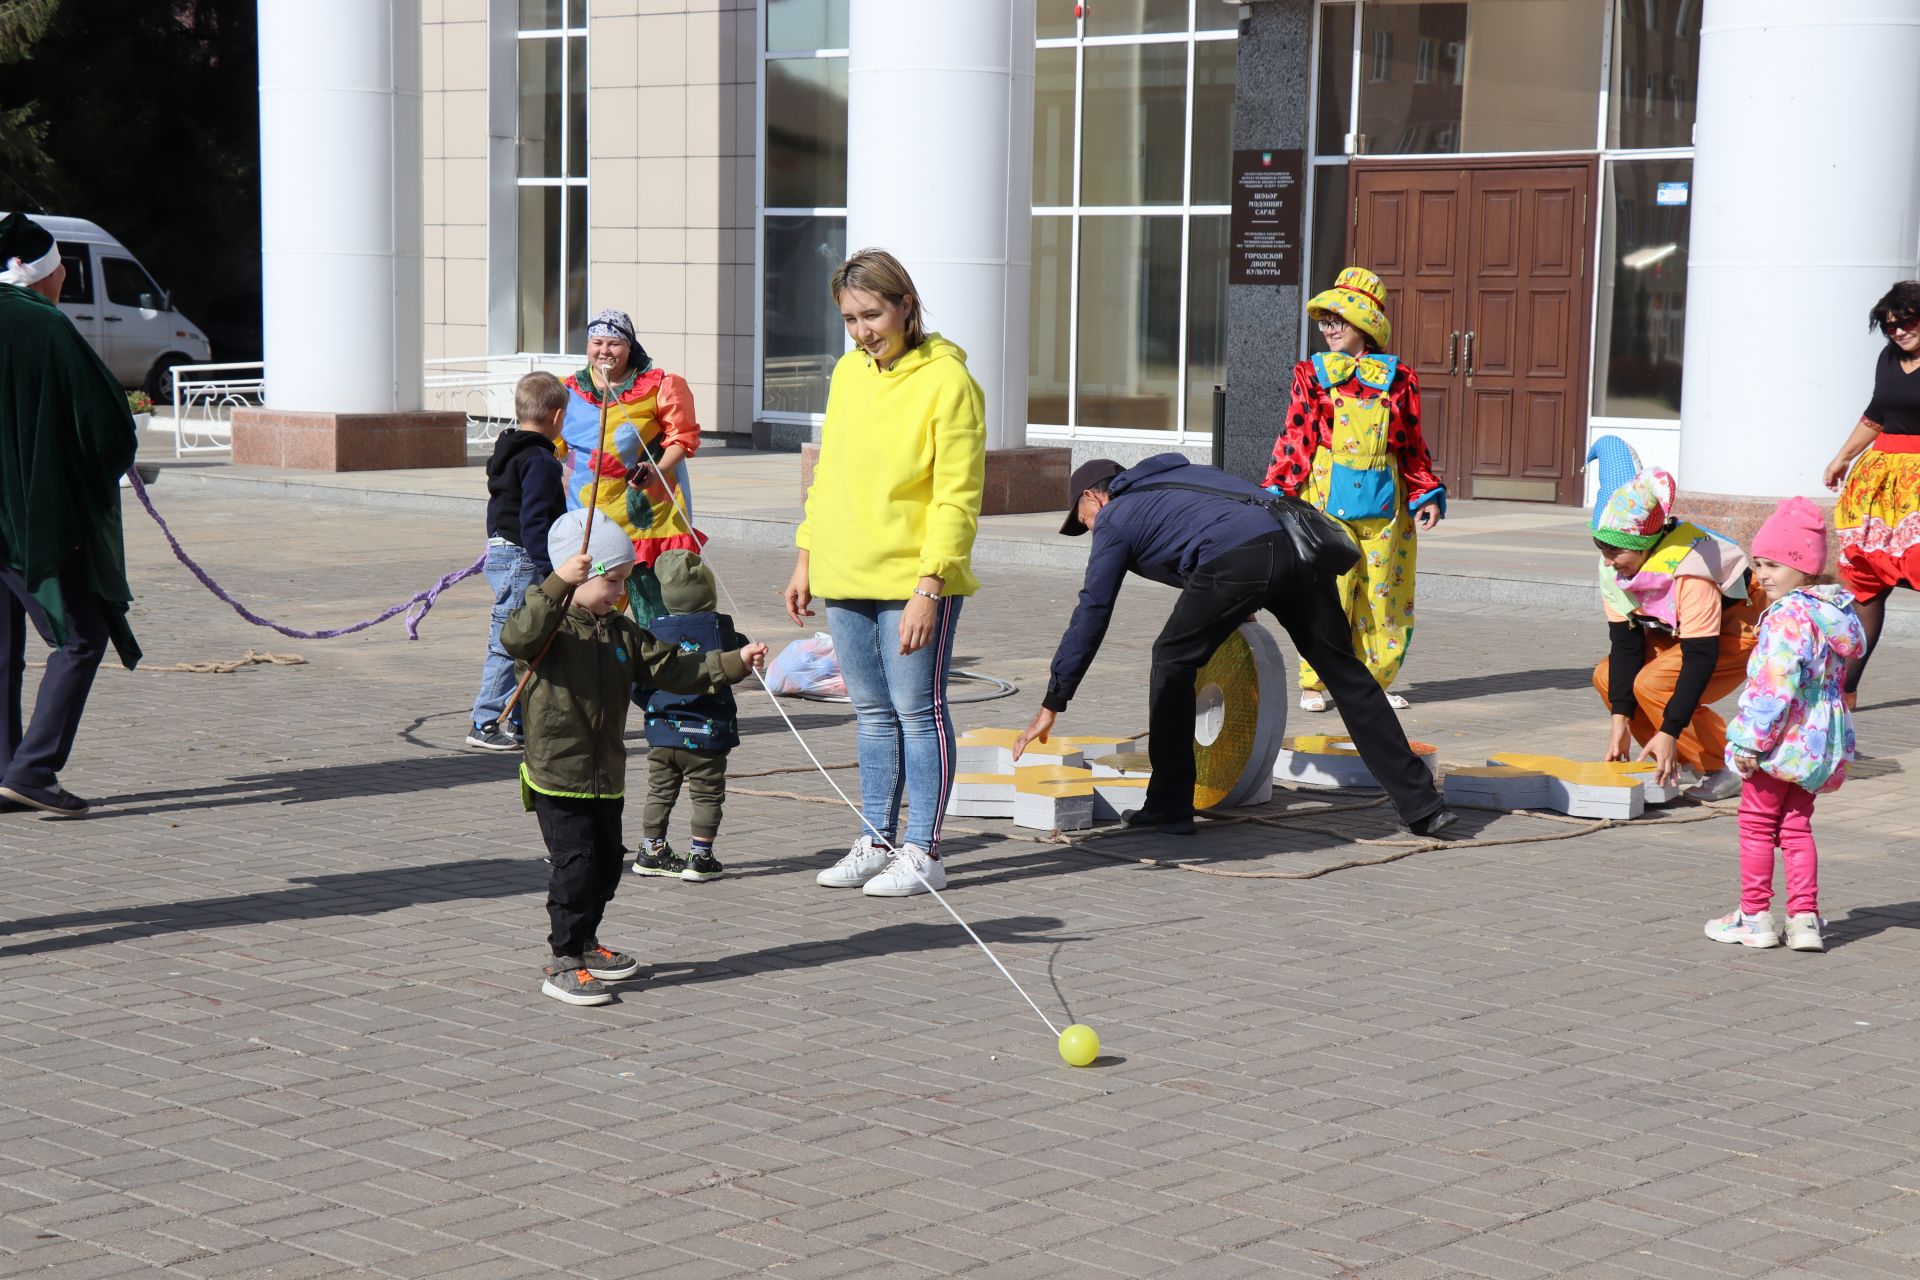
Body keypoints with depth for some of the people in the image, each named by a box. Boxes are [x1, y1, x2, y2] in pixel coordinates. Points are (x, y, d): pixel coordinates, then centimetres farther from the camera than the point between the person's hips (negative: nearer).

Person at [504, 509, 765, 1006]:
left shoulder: (621, 631, 10)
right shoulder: (550, 625, -12)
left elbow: (671, 669, 9)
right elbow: (516, 636, -34)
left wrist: (734, 663, 1)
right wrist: (558, 585, -45)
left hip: (606, 774, 8)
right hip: (557, 774, -8)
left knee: (606, 862, 17)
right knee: (575, 863, -10)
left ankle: (585, 944, 35)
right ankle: (563, 963, -1)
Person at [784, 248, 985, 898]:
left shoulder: (947, 381, -12)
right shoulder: (848, 372, 9)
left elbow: (957, 499, -14)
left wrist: (928, 586, -19)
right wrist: (806, 558, 13)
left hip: (914, 582, -6)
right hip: (846, 578, 6)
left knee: (918, 714, 0)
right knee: (873, 715, 13)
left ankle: (923, 853, 7)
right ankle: (875, 842, 22)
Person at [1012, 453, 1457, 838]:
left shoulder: (1115, 518, 19)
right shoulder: (1180, 473, 38)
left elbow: (1092, 613, 16)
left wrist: (1052, 704, 19)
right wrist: (1237, 608, 49)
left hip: (1237, 561, -6)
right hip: (1296, 542, 6)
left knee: (1173, 660, 14)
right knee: (1344, 672, 11)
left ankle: (1169, 806, 15)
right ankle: (1420, 804, 10)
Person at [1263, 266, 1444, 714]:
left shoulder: (1398, 379, 8)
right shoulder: (1312, 374, 5)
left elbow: (1412, 444, 13)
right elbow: (1296, 437, 3)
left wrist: (1425, 496, 5)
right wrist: (1276, 492, -5)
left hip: (1383, 497, 2)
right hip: (1327, 493, -2)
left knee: (1381, 591, 4)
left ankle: (1371, 681, 17)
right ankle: (1315, 683, 4)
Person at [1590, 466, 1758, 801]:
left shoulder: (1689, 572, -36)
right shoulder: (1613, 570, -14)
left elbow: (1701, 657, -35)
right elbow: (1624, 644, -11)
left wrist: (1669, 732, -37)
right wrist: (1621, 719, -20)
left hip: (1734, 633, -8)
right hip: (1673, 634, 8)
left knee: (1652, 684, -28)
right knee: (1606, 677, -10)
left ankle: (1726, 768, -13)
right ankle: (1678, 760, 1)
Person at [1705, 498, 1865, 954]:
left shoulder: (1789, 616, -20)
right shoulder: (1835, 613, 9)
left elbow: (1776, 685, -26)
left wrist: (1750, 741, -21)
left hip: (1781, 741, -9)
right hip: (1821, 745, 9)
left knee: (1757, 825, 5)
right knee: (1797, 827, 15)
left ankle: (1754, 916, 11)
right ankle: (1805, 917, 11)